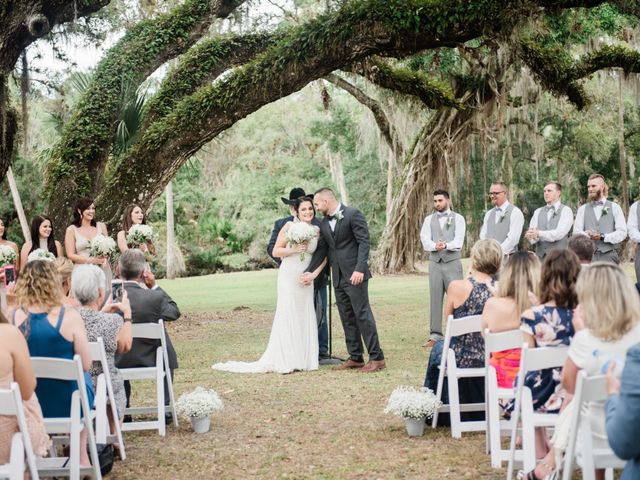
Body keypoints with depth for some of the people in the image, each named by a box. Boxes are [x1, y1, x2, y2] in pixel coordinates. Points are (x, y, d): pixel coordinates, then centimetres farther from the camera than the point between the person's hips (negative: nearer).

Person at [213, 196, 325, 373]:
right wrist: (293, 250, -17)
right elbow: (276, 251, -3)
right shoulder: (289, 226, -5)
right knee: (287, 315, -5)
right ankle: (285, 360, -1)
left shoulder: (317, 231, 5)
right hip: (288, 277, -4)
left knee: (305, 317, 4)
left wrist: (314, 274, -4)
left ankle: (303, 359, 12)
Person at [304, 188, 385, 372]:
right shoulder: (324, 223, 12)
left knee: (362, 314, -8)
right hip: (338, 278, 7)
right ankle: (355, 357, 15)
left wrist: (360, 269, -22)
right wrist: (310, 271, 0)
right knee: (347, 318, 9)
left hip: (355, 274, -7)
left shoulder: (353, 215, -8)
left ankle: (377, 358, -3)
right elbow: (321, 250, 13)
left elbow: (364, 242, -13)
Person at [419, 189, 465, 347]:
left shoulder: (458, 218, 3)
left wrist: (445, 245, -28)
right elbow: (425, 240, -2)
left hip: (453, 263, -2)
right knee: (435, 299, 3)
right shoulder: (429, 220, 11)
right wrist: (435, 246, -23)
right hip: (435, 263, 3)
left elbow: (458, 241, -9)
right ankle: (435, 335, 8)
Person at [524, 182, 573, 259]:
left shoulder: (566, 211, 1)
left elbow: (559, 233, -13)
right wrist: (532, 236, -21)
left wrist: (539, 234, -23)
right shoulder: (538, 212, 15)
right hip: (540, 256, 4)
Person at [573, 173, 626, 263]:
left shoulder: (614, 207, 9)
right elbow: (576, 232, 3)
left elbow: (622, 232, 0)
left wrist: (602, 237, -13)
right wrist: (588, 234, -19)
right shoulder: (582, 209, 13)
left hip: (609, 256, -1)